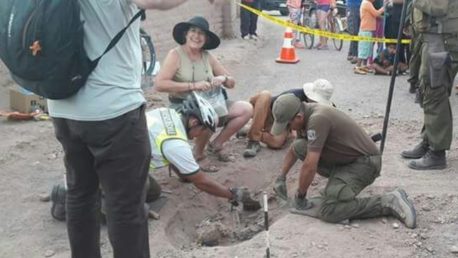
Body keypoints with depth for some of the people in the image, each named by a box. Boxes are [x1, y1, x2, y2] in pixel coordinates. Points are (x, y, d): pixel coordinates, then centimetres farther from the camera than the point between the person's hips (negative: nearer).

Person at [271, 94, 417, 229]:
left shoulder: (317, 119, -27)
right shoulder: (306, 116, 3)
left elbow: (309, 166, -26)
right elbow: (294, 150, 21)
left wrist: (300, 196, -12)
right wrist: (281, 178, 18)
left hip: (364, 162, -9)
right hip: (343, 160, 9)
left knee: (329, 211, -23)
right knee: (299, 146, -3)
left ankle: (388, 202, -13)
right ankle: (336, 184, 10)